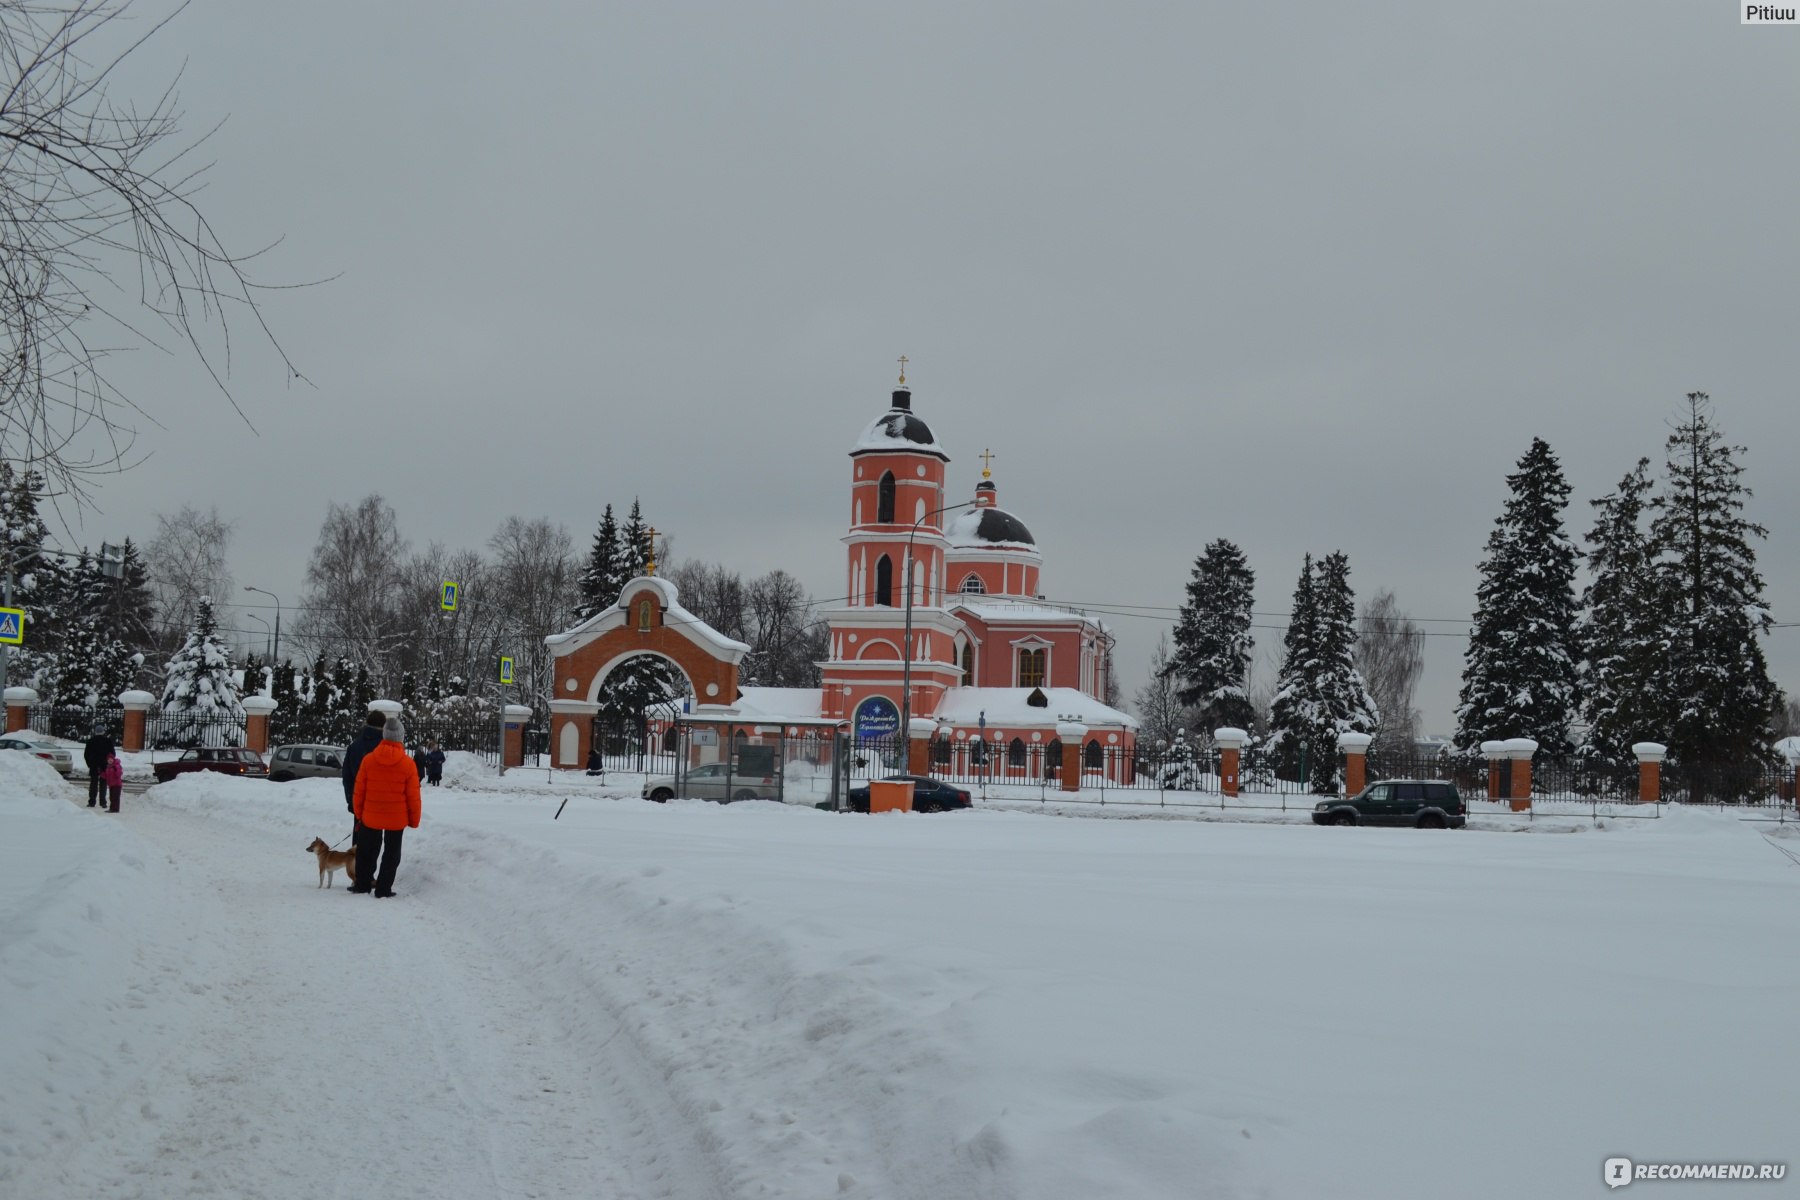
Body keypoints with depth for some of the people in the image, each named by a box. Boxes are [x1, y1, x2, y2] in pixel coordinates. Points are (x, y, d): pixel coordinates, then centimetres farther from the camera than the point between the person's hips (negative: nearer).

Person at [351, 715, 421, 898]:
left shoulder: (368, 760, -8)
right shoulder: (408, 764, -13)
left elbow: (359, 791, -1)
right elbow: (413, 796, -7)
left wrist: (358, 813, 13)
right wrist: (414, 820, 5)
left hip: (371, 816, 2)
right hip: (397, 819, -2)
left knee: (367, 851, 18)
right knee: (391, 854, 9)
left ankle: (362, 884, 24)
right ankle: (383, 889, 9)